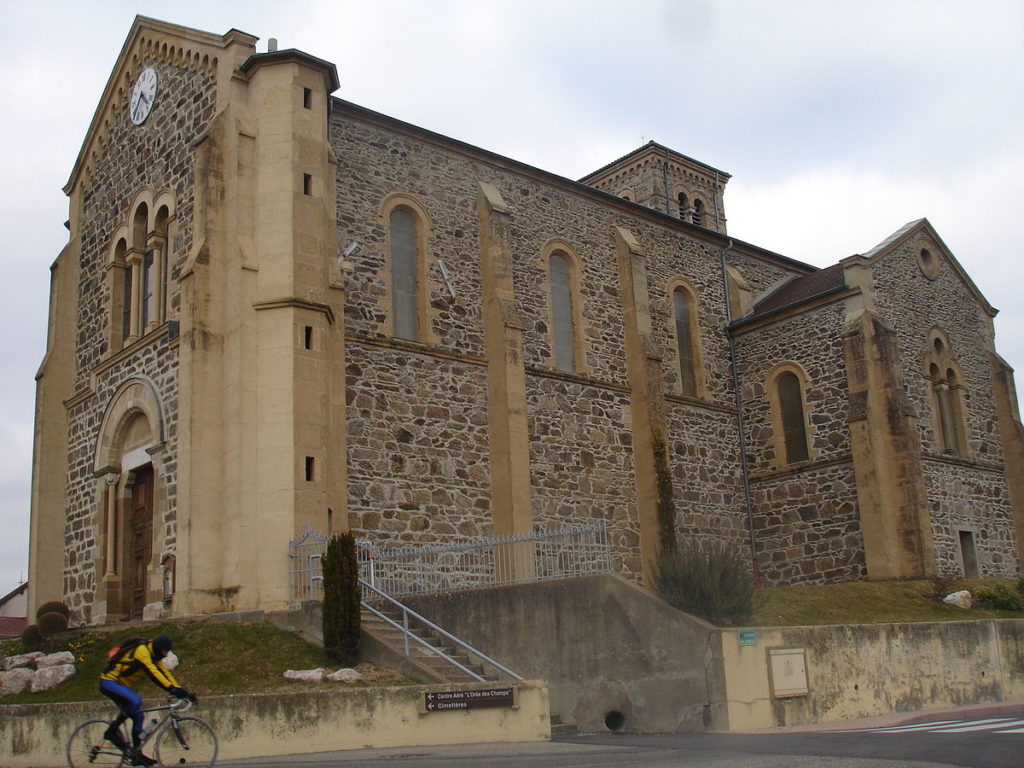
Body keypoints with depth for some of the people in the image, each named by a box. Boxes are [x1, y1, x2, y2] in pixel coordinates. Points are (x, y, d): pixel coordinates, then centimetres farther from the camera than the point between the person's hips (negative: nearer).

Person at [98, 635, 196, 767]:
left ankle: (137, 753, 8)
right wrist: (171, 688, -42)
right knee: (136, 701, -32)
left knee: (139, 717, 3)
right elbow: (152, 672, -33)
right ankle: (112, 731, -17)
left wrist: (181, 691, -10)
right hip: (109, 682, -10)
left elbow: (165, 673, 2)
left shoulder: (154, 657, 6)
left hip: (123, 685, 10)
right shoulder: (142, 650, -22)